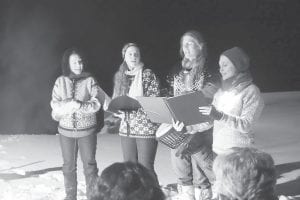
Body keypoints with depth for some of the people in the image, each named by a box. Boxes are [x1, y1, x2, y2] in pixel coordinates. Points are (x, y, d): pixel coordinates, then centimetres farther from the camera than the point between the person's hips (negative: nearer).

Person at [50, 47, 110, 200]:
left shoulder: (89, 80, -5)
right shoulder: (61, 81, 2)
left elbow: (96, 103, -11)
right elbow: (55, 104, -3)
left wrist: (79, 105, -24)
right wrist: (68, 104, -20)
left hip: (87, 130, -2)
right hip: (66, 130, 2)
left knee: (89, 165, 2)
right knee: (69, 166, 11)